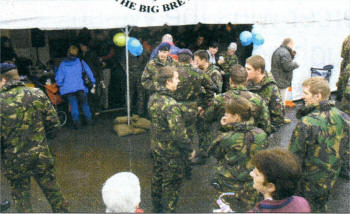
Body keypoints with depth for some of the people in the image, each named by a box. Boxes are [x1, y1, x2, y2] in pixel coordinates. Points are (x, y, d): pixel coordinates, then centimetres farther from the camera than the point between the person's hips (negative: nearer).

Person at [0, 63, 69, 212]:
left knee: (21, 198, 16)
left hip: (15, 162, -2)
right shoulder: (38, 94, -5)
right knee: (53, 192, 19)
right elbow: (54, 125, -2)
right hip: (42, 156, 3)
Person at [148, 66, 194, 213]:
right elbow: (179, 133, -29)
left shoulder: (153, 98, -3)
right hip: (171, 151, -9)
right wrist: (190, 149, -15)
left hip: (156, 146, 9)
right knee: (171, 184, 11)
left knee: (157, 178, 25)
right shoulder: (171, 105, -29)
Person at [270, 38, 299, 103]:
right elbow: (288, 66, -24)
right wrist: (296, 64, -6)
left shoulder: (278, 51, 16)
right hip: (281, 82, -11)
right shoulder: (285, 53, -18)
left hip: (276, 80, 11)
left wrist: (292, 55, 10)